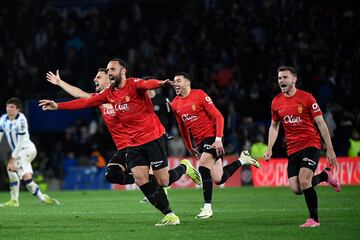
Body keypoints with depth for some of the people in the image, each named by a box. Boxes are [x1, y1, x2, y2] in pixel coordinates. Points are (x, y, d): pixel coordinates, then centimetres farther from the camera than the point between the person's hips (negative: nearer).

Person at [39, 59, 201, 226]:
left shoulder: (133, 84, -12)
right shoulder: (109, 94, 8)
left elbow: (147, 84, -34)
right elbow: (85, 102, 11)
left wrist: (161, 83, -57)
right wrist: (58, 106, 5)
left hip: (153, 137, -6)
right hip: (133, 144, 6)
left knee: (163, 182, -7)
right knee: (140, 180, -9)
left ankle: (184, 168, 26)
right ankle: (169, 215, -2)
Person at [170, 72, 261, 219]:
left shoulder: (199, 95, -10)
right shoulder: (175, 104, 8)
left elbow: (218, 117, -12)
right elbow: (183, 128, 21)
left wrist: (218, 139, -20)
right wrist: (189, 148, 21)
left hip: (212, 137, -6)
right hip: (200, 141, 6)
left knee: (203, 167, -23)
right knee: (218, 179, 0)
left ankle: (207, 207, -16)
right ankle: (242, 160, 25)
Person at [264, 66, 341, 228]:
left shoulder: (306, 98, -7)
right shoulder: (276, 102, 7)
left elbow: (321, 123, -5)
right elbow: (274, 126, 20)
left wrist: (330, 149, -7)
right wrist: (269, 149, 9)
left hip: (311, 144, -5)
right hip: (292, 149, 5)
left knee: (304, 181, -22)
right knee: (296, 189, -6)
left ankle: (314, 219, -5)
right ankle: (324, 176, 23)